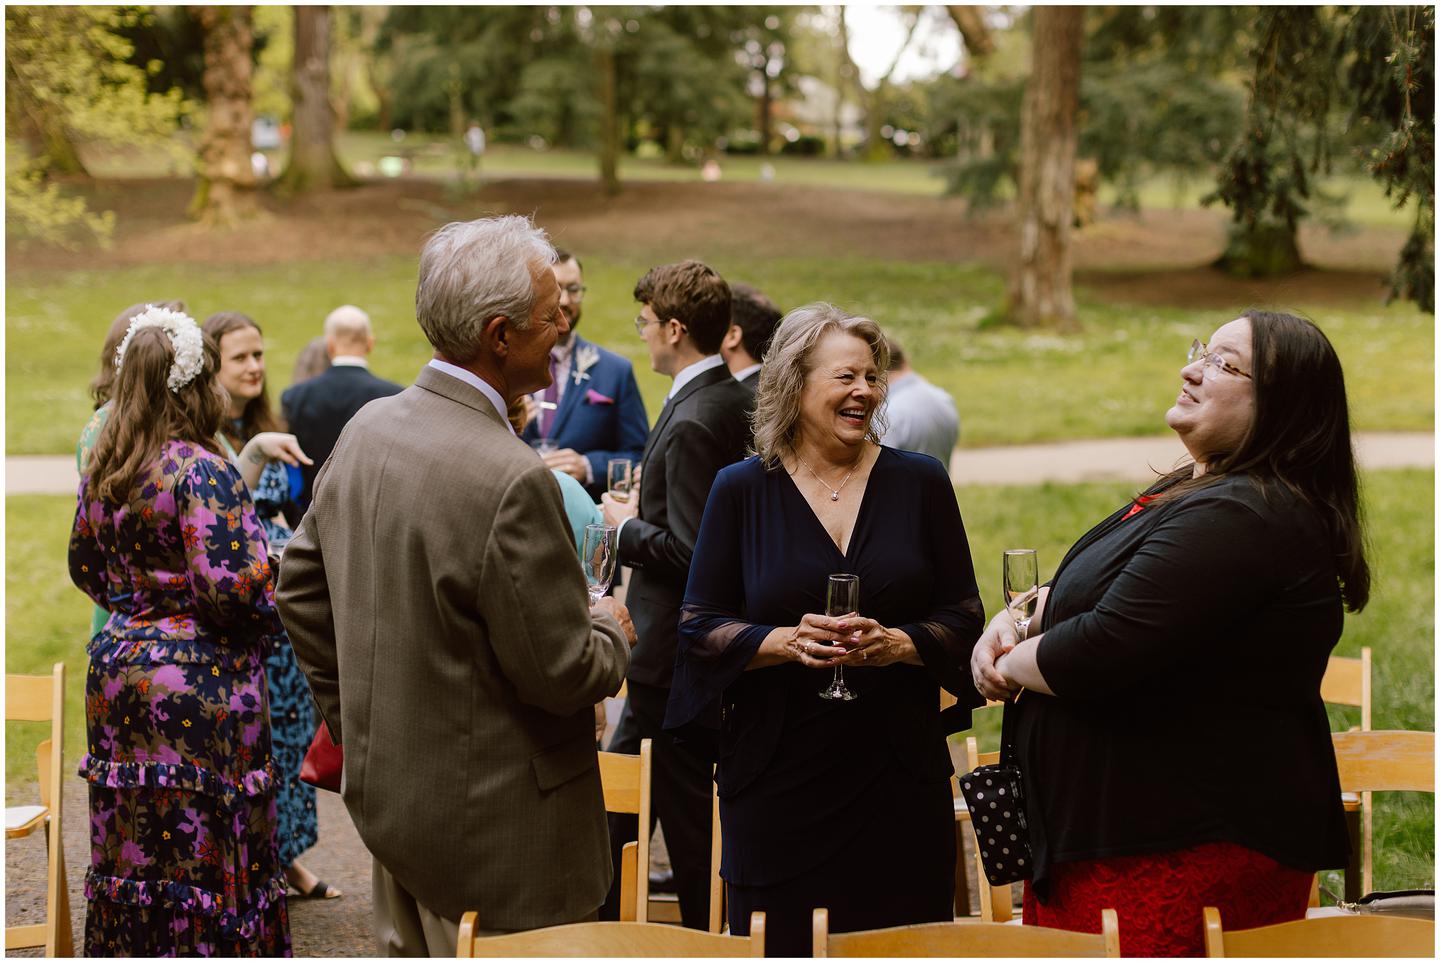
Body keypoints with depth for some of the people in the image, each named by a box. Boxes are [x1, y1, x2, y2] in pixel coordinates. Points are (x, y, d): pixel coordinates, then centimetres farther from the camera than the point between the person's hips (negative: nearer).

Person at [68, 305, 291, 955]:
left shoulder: (99, 473, 8)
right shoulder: (202, 472, -16)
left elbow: (84, 567, 22)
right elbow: (227, 587, -22)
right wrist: (272, 609, -4)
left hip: (117, 667, 8)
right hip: (196, 681, -8)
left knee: (129, 851, 14)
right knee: (203, 851, 0)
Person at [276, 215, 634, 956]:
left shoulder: (368, 429, 2)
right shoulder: (512, 481, -26)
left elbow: (300, 585, 13)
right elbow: (558, 671, -21)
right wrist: (610, 632, 1)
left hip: (384, 791, 9)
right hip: (492, 828, -9)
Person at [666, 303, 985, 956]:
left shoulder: (919, 482, 6)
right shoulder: (741, 491, 3)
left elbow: (964, 616, 6)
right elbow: (700, 624, 2)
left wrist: (898, 643, -13)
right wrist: (785, 640, -15)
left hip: (900, 778, 1)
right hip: (778, 777, -1)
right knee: (780, 947, 0)